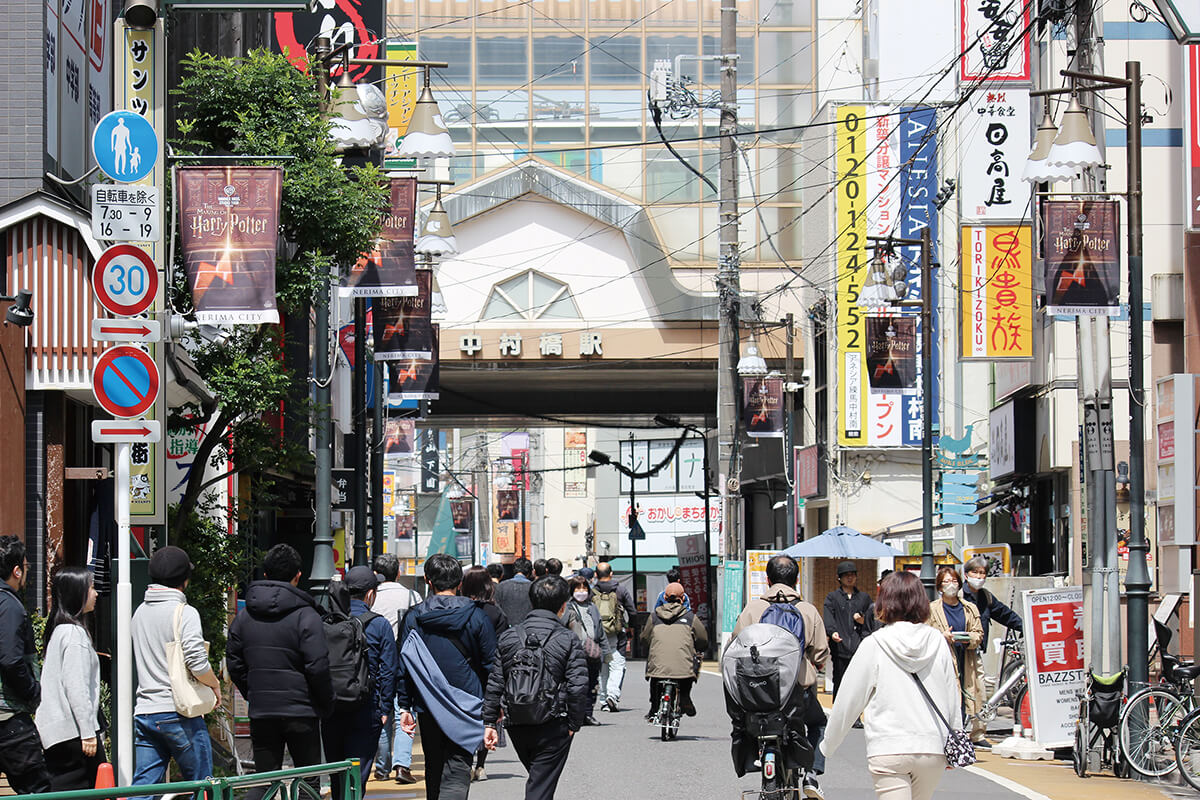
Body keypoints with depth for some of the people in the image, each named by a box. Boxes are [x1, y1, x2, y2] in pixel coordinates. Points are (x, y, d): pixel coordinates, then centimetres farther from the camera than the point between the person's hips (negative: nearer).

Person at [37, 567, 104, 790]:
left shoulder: (57, 630, 17)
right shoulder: (75, 633, -12)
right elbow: (76, 687, -18)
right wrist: (88, 733, -18)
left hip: (54, 730, 9)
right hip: (72, 730, -9)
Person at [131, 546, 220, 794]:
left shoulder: (140, 613, 13)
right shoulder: (184, 613, -10)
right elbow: (197, 663, -19)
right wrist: (215, 684, -1)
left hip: (144, 712, 6)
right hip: (179, 713, -6)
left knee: (143, 785, 4)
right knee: (201, 785, 5)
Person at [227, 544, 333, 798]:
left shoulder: (244, 616, 7)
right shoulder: (305, 615, -9)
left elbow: (234, 664, 9)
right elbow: (318, 667, -13)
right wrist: (326, 704, -1)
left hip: (260, 713, 4)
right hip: (301, 711, -4)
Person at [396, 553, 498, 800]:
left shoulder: (414, 617, 0)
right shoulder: (476, 616, -4)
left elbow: (404, 666, 1)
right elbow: (490, 663, 0)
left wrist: (405, 706, 7)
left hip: (427, 704, 2)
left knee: (434, 768, 17)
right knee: (457, 770, -6)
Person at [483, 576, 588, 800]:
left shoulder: (509, 637, 3)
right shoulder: (568, 640, -8)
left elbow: (494, 684, 4)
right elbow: (578, 687, -13)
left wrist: (489, 722, 9)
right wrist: (574, 724, -2)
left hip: (516, 726, 4)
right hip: (552, 727, -4)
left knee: (536, 779, 24)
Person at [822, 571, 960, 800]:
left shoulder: (873, 646, -4)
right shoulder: (937, 643, 4)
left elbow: (849, 699, 1)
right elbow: (952, 697, 9)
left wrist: (827, 745, 14)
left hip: (888, 749, -4)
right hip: (932, 749, 4)